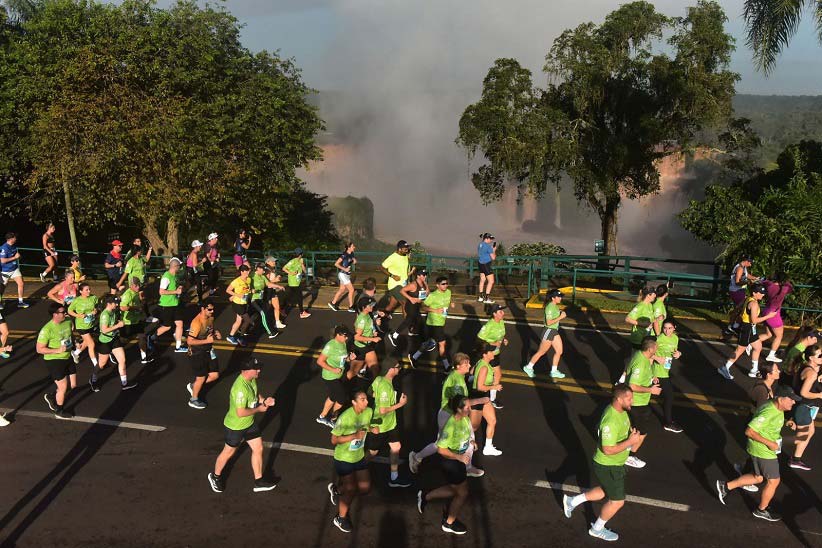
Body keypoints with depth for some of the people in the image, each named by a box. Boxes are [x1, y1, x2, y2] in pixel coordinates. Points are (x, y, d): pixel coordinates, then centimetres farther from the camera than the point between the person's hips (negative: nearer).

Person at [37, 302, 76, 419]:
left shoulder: (68, 322, -2)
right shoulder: (47, 329, -23)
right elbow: (40, 349, -19)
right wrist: (58, 350, -27)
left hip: (67, 358, 7)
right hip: (54, 361, -7)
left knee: (73, 385, 13)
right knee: (63, 387, 1)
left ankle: (51, 396, 38)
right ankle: (59, 412, 25)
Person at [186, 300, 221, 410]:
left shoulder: (210, 318, -1)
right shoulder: (196, 323, -28)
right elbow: (190, 341, -28)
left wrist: (216, 334, -5)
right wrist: (207, 340, -30)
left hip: (208, 351, 8)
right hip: (197, 354, -8)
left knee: (215, 375, 10)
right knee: (201, 377, 8)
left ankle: (193, 386, 35)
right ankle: (193, 400, 33)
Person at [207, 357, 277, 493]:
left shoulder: (252, 379, -8)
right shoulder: (240, 388, -36)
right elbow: (241, 413, -35)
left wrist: (264, 400, -8)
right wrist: (259, 409, -23)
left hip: (249, 423, 8)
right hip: (235, 427, -8)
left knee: (258, 449, 11)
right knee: (229, 452, 14)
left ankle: (258, 482, 26)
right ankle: (215, 476, 41)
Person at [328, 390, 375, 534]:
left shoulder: (369, 411, -9)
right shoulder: (345, 417, -28)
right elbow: (334, 440, -23)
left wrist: (371, 429, -10)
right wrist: (354, 436, -33)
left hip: (359, 457, 6)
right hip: (344, 459, -6)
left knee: (365, 488, 9)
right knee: (351, 490, 0)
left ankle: (337, 489, 36)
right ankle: (340, 519, 28)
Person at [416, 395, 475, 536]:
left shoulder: (464, 419, -7)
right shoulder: (450, 426, -32)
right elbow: (441, 449, -28)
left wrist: (471, 441, -4)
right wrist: (460, 457, -27)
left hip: (460, 461, 8)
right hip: (451, 462, -8)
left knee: (454, 489, 24)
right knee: (462, 493, 10)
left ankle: (425, 496, 37)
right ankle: (449, 523, 32)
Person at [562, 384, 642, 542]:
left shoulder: (621, 410, -5)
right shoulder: (610, 421, -35)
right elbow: (608, 450, -33)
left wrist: (632, 433, -6)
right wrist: (630, 441, -29)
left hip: (616, 464, 9)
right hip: (608, 467, -9)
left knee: (606, 491, 28)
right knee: (617, 501, 10)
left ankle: (572, 501, 38)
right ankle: (597, 529, 34)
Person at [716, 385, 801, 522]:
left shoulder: (777, 408, 0)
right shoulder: (768, 413, -30)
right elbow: (749, 431, -30)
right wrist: (769, 443, -25)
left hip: (764, 449, 10)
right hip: (763, 451, -10)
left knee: (758, 477, 21)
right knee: (773, 481, 8)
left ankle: (726, 486, 26)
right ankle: (761, 510, 29)